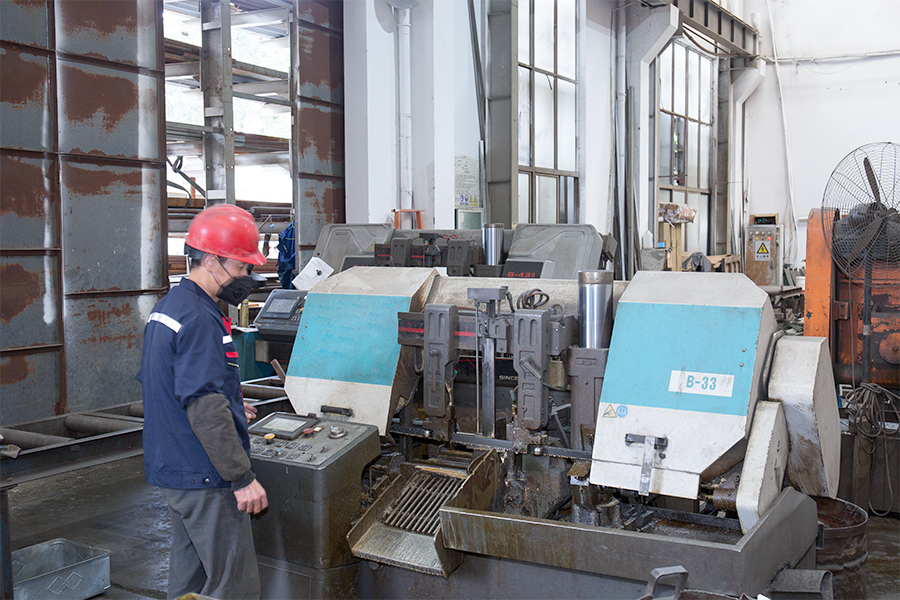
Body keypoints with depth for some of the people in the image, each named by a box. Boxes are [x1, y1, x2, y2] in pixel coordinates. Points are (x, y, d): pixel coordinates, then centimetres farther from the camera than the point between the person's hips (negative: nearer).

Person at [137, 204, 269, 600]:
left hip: (171, 468, 10)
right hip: (204, 477, -10)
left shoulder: (168, 305, 12)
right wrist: (242, 477, -21)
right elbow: (205, 409, -25)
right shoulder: (199, 318, -20)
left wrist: (228, 405, 19)